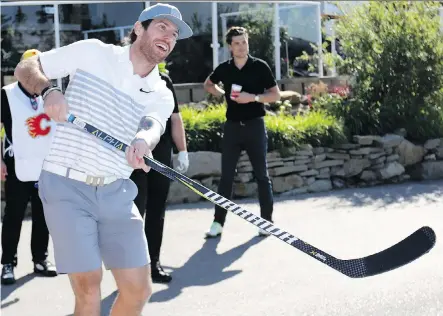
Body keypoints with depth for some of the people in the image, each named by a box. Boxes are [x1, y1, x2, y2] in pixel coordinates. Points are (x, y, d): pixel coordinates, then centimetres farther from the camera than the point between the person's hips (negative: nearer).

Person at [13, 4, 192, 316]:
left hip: (116, 193, 4)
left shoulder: (161, 96, 10)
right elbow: (25, 68, 6)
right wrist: (48, 90, -17)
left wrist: (142, 141, -39)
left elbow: (152, 127, -14)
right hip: (66, 187, -4)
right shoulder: (92, 52, 2)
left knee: (139, 289, 1)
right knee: (88, 288, -9)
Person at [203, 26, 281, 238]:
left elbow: (276, 95, -3)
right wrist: (223, 94, 4)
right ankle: (218, 222, 10)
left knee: (261, 175, 4)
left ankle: (267, 220, 12)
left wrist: (254, 97, -18)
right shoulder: (224, 68, 4)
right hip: (232, 126, 3)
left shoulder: (260, 66, -4)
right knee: (226, 176, 5)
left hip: (255, 125, -2)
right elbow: (208, 84, 23)